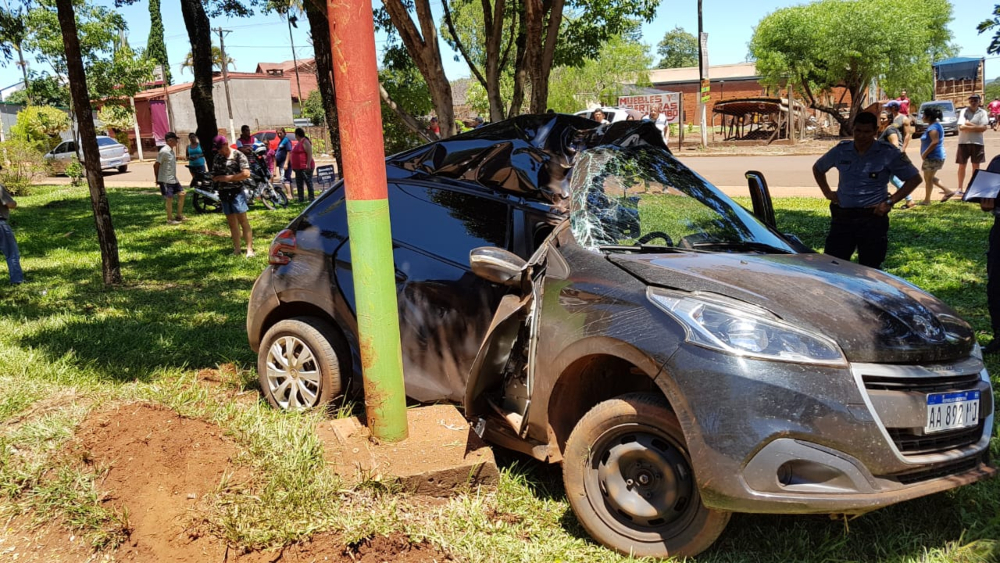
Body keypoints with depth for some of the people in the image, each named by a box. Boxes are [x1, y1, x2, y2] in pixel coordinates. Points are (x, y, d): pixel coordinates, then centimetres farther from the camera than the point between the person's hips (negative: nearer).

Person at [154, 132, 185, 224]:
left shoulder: (171, 151, 10)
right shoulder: (164, 151, -18)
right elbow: (156, 165, -15)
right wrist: (157, 179, -9)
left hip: (173, 179, 9)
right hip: (166, 180, -9)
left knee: (181, 193, 11)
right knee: (169, 199, -3)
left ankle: (179, 215, 19)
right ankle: (170, 219, 6)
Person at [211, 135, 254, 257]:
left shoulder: (238, 155, -7)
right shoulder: (217, 158, 13)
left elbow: (246, 174, -16)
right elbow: (214, 175, 20)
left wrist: (229, 177, -13)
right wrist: (217, 178, -4)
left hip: (236, 191, -6)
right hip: (224, 193, 6)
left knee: (243, 221, -8)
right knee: (232, 223, 9)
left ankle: (250, 249, -8)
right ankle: (237, 249, 14)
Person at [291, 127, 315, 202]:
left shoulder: (305, 142, -11)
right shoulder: (299, 142, 18)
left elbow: (310, 154, -19)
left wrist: (308, 164, -25)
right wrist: (294, 166, 25)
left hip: (305, 167, -11)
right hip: (299, 168, 11)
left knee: (308, 182, -7)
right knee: (299, 183, 12)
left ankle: (311, 198, -5)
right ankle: (300, 199, 17)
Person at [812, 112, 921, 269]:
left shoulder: (888, 153, -3)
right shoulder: (841, 150, 6)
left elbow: (914, 178, 1)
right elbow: (818, 168, 23)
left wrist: (890, 201, -7)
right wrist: (827, 192, 10)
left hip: (873, 218, -3)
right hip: (842, 217, 3)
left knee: (870, 268, 4)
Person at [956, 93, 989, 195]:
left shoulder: (983, 113, 1)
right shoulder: (963, 112, -3)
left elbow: (983, 128, -10)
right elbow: (961, 127, -14)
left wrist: (969, 124, -13)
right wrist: (976, 127, -11)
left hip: (978, 142, 1)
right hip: (964, 142, -1)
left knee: (976, 166, 7)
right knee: (962, 165, 3)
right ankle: (961, 188, 11)